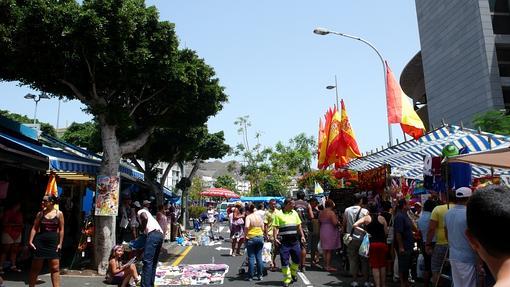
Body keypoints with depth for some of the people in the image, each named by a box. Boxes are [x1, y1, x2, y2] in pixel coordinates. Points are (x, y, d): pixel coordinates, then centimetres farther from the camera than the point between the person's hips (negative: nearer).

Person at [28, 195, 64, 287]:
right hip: (40, 241, 2)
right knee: (35, 267, 10)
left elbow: (61, 230, 0)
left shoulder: (59, 214, -1)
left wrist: (60, 243, -4)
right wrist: (30, 241, -3)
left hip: (53, 242, -1)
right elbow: (34, 228, 5)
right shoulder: (40, 213, 4)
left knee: (55, 268, -1)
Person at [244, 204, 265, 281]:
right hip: (260, 237, 5)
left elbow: (246, 226, -26)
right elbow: (263, 228, 10)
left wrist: (245, 234, -12)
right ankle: (259, 275, 14)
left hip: (251, 238, -5)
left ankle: (250, 276, 6)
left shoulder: (248, 217, -8)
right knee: (259, 257, 10)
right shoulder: (259, 216, 9)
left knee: (251, 258, 2)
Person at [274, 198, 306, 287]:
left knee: (297, 259, 11)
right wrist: (275, 238, -19)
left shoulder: (294, 213, 12)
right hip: (284, 241, -5)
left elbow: (299, 226, 17)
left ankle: (293, 274, 36)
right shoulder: (279, 214, -5)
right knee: (285, 261, -1)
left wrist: (302, 236, 10)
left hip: (295, 240, 5)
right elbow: (276, 227, -8)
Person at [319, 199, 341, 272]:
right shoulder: (331, 213, -15)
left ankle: (325, 265, 23)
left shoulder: (321, 213, 8)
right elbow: (335, 223, -20)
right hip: (331, 232, -7)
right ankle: (328, 266, 1)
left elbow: (319, 222, 11)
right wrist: (339, 223, -1)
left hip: (323, 231, 7)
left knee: (325, 250, 15)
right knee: (330, 250, -2)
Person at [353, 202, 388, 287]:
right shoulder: (382, 218, 4)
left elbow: (354, 225, -12)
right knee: (382, 265, 15)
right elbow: (386, 232, 4)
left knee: (375, 266, 4)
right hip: (382, 243, 2)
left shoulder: (366, 218, -1)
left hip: (372, 243, -2)